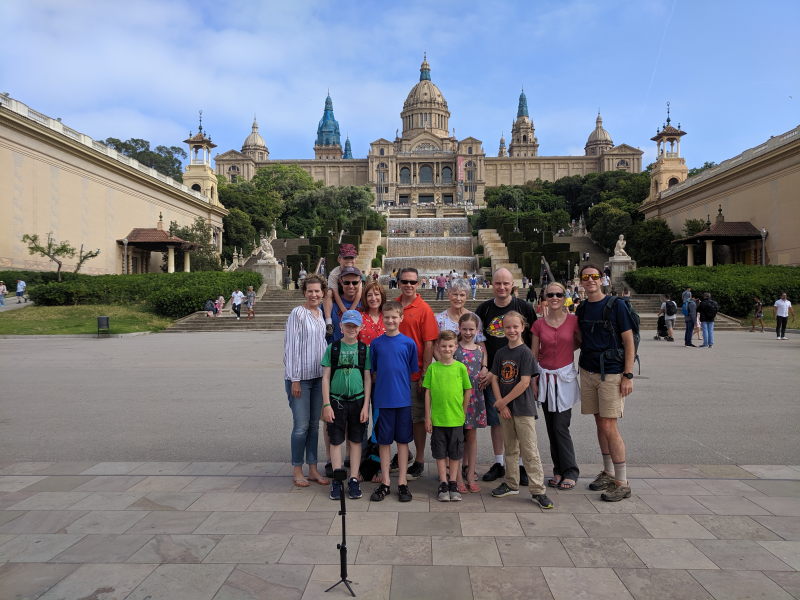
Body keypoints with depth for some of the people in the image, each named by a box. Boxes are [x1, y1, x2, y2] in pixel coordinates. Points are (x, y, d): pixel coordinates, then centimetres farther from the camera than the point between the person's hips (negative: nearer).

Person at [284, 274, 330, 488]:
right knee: (301, 425, -2)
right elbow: (291, 346, -13)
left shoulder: (320, 313, 10)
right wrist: (295, 379, -14)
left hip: (318, 376, 7)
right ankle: (297, 470, 14)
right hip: (300, 376, -6)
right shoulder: (297, 313, -10)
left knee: (314, 424, 12)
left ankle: (313, 469, 22)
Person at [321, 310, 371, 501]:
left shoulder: (364, 349, 2)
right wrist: (326, 404, -5)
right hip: (336, 400, 0)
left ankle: (353, 480, 18)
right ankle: (337, 481, 16)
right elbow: (325, 377, 1)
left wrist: (366, 405, -2)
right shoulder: (332, 348, 1)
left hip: (358, 400, 1)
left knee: (355, 441, 8)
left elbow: (368, 379, 3)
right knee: (336, 441, 5)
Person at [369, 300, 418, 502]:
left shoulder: (409, 343, -1)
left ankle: (402, 483, 18)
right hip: (382, 400, 1)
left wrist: (404, 388, 0)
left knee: (403, 440, 8)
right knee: (384, 441, 9)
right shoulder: (376, 343, 2)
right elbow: (373, 372, 9)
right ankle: (385, 483, 20)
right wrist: (383, 385, 0)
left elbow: (413, 372, 5)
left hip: (404, 400, -1)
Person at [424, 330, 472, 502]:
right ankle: (443, 484, 21)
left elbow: (467, 391, 5)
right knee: (440, 453, 9)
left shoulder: (460, 367, -2)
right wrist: (427, 417, 0)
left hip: (456, 419, 0)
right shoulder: (432, 367, -1)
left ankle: (453, 483, 24)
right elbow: (427, 392, 1)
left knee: (455, 453, 10)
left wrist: (463, 412, 3)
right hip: (437, 419, 0)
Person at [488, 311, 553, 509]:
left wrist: (503, 401, -12)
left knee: (529, 451, -3)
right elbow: (495, 379, 5)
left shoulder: (526, 352, -11)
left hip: (523, 409, -6)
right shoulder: (500, 353, 7)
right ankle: (511, 484, 29)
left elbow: (524, 383, -16)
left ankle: (537, 491, 5)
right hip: (505, 409, 6)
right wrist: (501, 405, -7)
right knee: (510, 448, 16)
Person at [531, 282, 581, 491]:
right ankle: (559, 470, 21)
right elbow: (534, 354, 4)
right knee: (551, 428, 9)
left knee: (561, 427, -6)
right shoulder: (539, 324, 1)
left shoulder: (573, 320, -4)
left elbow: (581, 342, 12)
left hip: (565, 378, -3)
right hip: (545, 378, 3)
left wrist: (564, 351, 3)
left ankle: (570, 472, 10)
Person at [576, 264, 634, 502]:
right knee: (600, 424, 11)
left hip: (612, 373, -5)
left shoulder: (616, 305, -7)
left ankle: (622, 483, 4)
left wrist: (628, 375, -12)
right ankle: (608, 473, 25)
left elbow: (629, 342, -7)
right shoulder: (582, 308, 9)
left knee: (609, 427, -7)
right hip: (588, 371, 5)